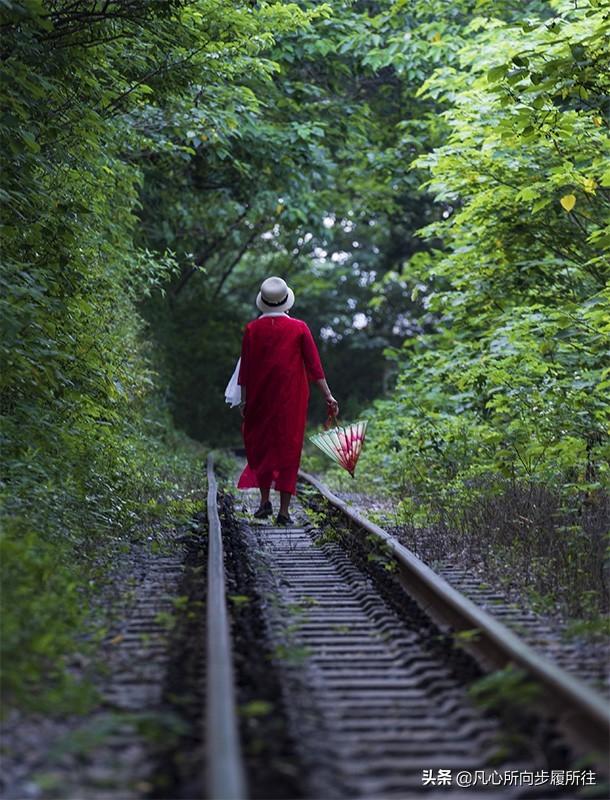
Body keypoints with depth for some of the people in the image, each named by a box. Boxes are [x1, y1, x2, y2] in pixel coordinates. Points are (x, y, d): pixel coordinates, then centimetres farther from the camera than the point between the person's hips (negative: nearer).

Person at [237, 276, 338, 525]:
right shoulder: (299, 328, -4)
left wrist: (244, 400, 7)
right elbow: (314, 365, -5)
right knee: (288, 449, 4)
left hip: (260, 400, 1)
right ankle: (284, 511, 2)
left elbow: (245, 368, -1)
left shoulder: (252, 329, -3)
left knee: (260, 447, 16)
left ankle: (265, 501, 11)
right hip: (291, 401, 0)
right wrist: (328, 396, 0)